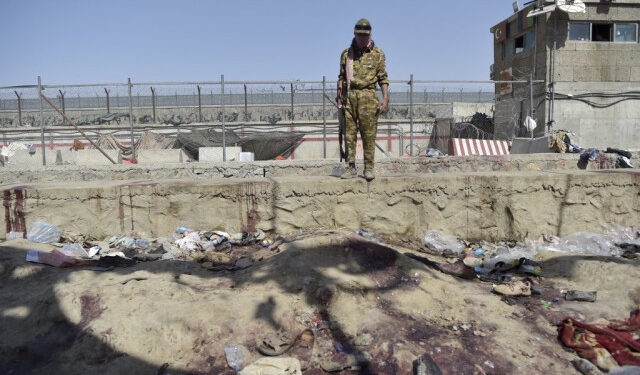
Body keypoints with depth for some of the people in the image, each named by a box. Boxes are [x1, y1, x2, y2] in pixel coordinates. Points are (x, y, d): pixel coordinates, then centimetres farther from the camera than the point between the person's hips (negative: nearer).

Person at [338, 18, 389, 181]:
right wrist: (340, 96, 7)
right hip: (349, 97, 2)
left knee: (369, 134, -3)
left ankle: (369, 168, 5)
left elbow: (383, 78, 5)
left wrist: (385, 98, -5)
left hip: (368, 96, -2)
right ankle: (351, 168, 6)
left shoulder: (378, 54, 7)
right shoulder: (346, 53, 13)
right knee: (350, 134, 0)